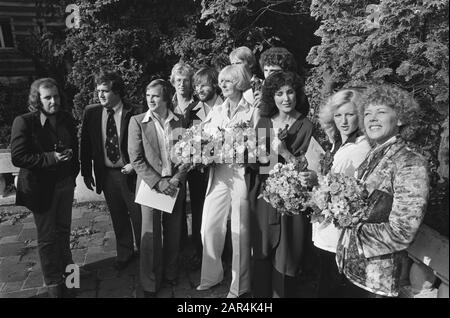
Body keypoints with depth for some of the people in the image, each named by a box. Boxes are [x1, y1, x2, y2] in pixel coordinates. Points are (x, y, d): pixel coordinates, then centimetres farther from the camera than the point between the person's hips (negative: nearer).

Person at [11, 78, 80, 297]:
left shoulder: (67, 119, 2)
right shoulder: (24, 122, -13)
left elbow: (75, 147, 13)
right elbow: (18, 157, -16)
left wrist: (73, 171, 1)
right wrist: (51, 158, -24)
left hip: (65, 183, 5)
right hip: (41, 187, -4)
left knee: (63, 229, 20)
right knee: (47, 237, 8)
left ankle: (66, 268, 42)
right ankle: (54, 283, 24)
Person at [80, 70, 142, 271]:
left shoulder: (134, 114, -11)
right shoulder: (91, 112, 1)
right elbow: (85, 144, 6)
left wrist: (135, 165, -14)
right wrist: (86, 171, 4)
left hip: (129, 172, -3)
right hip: (106, 174, 4)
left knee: (138, 215, 7)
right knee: (118, 217, 16)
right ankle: (124, 253, 35)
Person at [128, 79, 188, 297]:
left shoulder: (179, 121, 3)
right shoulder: (137, 122, -3)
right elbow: (136, 159, -7)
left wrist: (176, 179, -10)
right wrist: (158, 182, -15)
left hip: (175, 185, 2)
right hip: (150, 185, -2)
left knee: (173, 234, 12)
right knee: (150, 236, 4)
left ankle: (171, 274, 33)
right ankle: (150, 283, 21)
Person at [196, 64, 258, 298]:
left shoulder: (252, 111, -1)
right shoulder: (216, 111, 15)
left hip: (242, 174, -5)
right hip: (218, 174, 5)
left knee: (240, 231, 4)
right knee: (209, 227, 6)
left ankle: (240, 285, 21)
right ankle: (211, 276, 28)